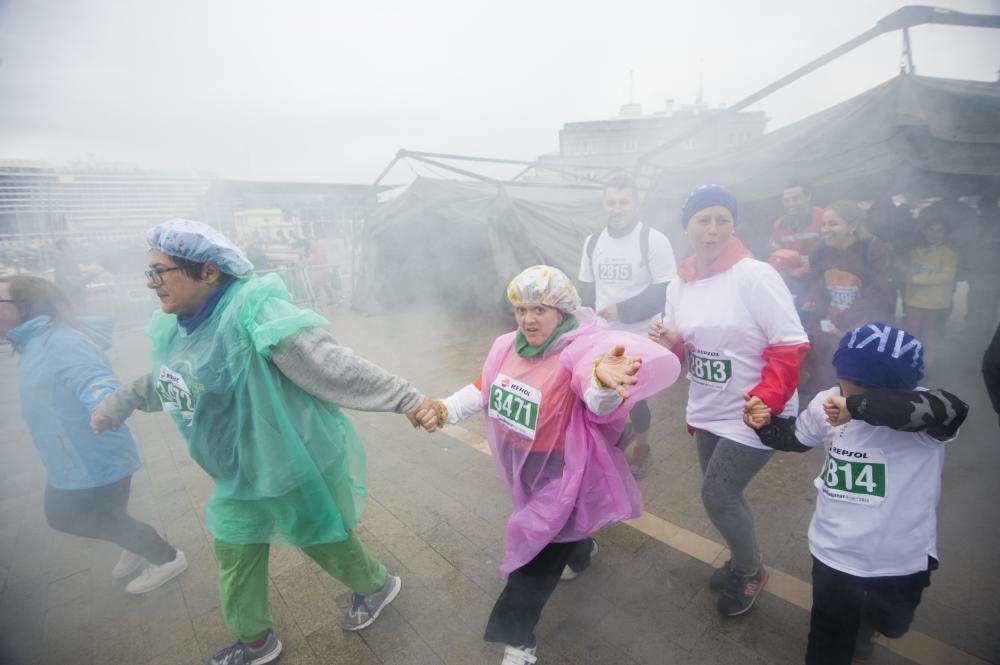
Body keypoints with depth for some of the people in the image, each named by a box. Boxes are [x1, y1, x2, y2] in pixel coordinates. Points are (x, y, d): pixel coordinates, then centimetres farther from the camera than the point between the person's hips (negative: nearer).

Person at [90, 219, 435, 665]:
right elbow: (167, 381, 21)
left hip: (296, 468, -8)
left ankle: (377, 585, 47)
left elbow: (333, 368, -36)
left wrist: (406, 399, -39)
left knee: (323, 539, 16)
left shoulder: (254, 315, -31)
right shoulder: (177, 328, -2)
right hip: (239, 476, 8)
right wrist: (118, 403, 30)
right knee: (234, 555, 22)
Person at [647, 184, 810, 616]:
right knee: (722, 494, 18)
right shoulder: (679, 283, 1)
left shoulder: (756, 275, -18)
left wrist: (765, 404, -24)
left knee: (716, 495, -3)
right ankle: (742, 562, 46)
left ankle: (752, 571, 27)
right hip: (706, 411, 6)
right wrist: (669, 343, -13)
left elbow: (791, 346, -18)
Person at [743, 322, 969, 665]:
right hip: (834, 553, 1)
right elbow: (796, 436, 6)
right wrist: (766, 424, -12)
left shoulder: (920, 415, -25)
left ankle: (864, 622, 64)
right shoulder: (826, 403, -14)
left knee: (890, 624, 32)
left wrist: (857, 406, -53)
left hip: (901, 560, -1)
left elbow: (950, 409, -50)